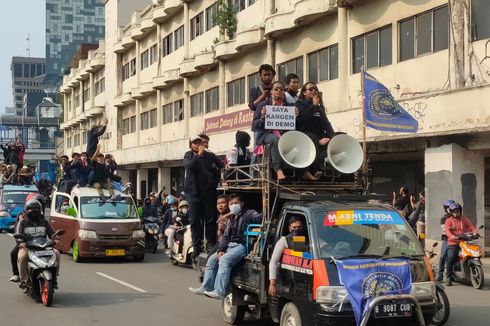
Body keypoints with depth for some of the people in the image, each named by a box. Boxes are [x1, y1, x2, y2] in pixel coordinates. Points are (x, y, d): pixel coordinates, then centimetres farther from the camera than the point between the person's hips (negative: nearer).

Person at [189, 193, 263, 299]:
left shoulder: (249, 214, 2)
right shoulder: (231, 220, 25)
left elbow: (260, 218, -18)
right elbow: (225, 236, 18)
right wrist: (220, 250, 2)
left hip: (242, 246, -9)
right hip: (230, 246, 9)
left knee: (224, 260, -29)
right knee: (212, 259, 4)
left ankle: (219, 292, -35)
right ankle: (206, 288, 7)